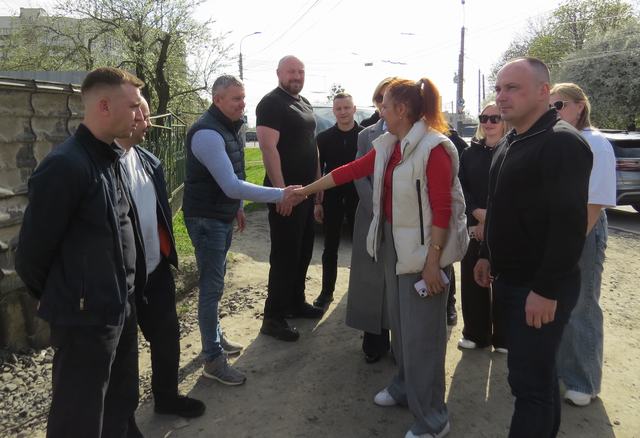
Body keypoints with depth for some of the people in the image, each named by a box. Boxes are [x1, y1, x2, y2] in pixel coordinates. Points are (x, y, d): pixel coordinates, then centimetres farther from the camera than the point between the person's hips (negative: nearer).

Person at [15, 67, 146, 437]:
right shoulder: (65, 165, -20)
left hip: (122, 308, 8)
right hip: (86, 317, -8)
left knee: (123, 407, 23)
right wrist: (63, 301, 1)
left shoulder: (111, 158, 7)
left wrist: (128, 291, 12)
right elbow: (32, 253, -16)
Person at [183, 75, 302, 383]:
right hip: (206, 220, -9)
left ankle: (215, 335, 34)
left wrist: (237, 207, 20)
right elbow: (232, 186, -28)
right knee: (211, 287, -3)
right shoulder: (208, 133, -23)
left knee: (214, 281, 19)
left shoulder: (230, 128, 8)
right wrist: (279, 195, -27)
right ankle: (213, 361, 8)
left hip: (223, 216, 9)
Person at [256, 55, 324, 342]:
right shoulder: (271, 103, -11)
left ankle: (296, 303, 32)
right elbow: (268, 147, -20)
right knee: (284, 255, -3)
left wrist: (318, 181, 17)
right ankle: (273, 318, 8)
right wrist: (281, 190, -25)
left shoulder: (304, 103, 16)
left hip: (306, 189, 9)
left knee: (303, 251, 16)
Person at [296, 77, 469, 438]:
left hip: (423, 248, -8)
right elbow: (350, 171, 14)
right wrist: (306, 190, 18)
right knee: (400, 320, 20)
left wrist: (432, 261, -21)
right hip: (394, 242, 8)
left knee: (422, 331, 0)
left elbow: (442, 209, -20)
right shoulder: (387, 146, 9)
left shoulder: (434, 148, -17)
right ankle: (405, 386, 40)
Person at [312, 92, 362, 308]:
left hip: (359, 199, -1)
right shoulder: (324, 137, 2)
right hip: (332, 199, 2)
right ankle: (327, 291, 20)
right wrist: (316, 202, 0)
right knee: (330, 248, 9)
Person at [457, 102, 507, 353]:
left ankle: (503, 338, 18)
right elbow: (461, 188, 3)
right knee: (472, 281, 8)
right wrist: (479, 213, -12)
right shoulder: (470, 153, 10)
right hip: (473, 227, 4)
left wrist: (489, 220, -12)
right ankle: (475, 334, 23)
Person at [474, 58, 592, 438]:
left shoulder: (563, 143, -17)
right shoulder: (510, 143, 13)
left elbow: (570, 222, -24)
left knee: (529, 378, -1)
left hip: (541, 288, -9)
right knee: (537, 370, 21)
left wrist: (547, 289, -24)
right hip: (511, 279, 9)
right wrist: (488, 255, 18)